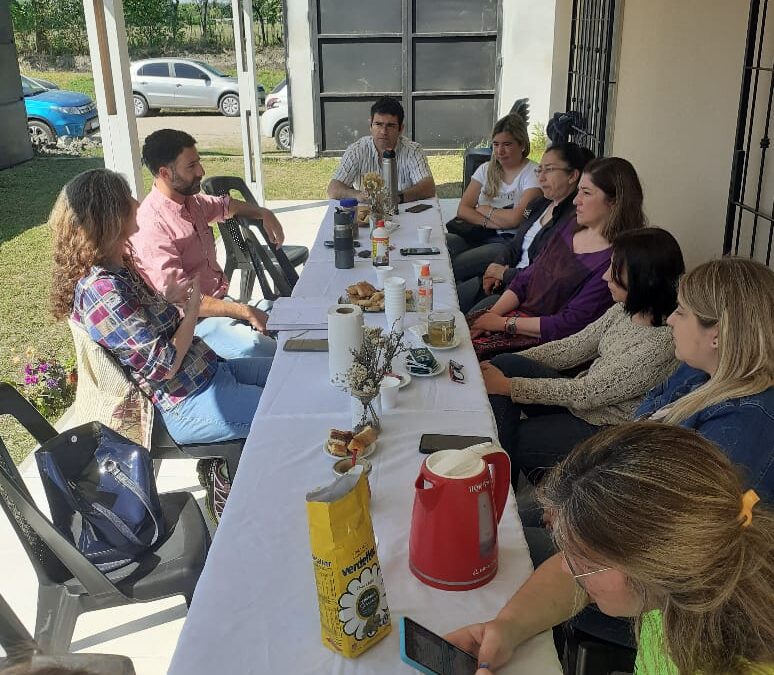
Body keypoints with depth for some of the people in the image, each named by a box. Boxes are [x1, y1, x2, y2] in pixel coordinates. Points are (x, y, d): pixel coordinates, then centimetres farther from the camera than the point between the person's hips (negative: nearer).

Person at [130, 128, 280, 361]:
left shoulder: (190, 200, 7)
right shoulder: (152, 226, -20)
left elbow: (225, 205, 33)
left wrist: (263, 213, 14)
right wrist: (244, 312, -18)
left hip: (221, 301, 9)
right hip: (194, 321, -9)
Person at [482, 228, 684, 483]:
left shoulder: (661, 344, -28)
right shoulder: (626, 309, -3)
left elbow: (587, 394, -25)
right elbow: (575, 346, 4)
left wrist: (508, 385, -21)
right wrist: (508, 364, -5)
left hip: (602, 430, -8)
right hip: (580, 396, 8)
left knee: (507, 442, -9)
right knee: (503, 364, -8)